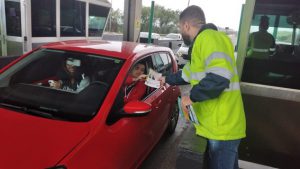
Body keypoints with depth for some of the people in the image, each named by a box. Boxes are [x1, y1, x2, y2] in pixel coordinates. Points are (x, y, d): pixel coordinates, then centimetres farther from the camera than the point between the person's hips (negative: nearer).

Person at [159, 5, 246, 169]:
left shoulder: (209, 38, -16)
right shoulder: (203, 41, 18)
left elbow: (219, 77, -31)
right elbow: (190, 72, 33)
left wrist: (192, 97, -19)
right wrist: (167, 79, 43)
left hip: (222, 126, -10)